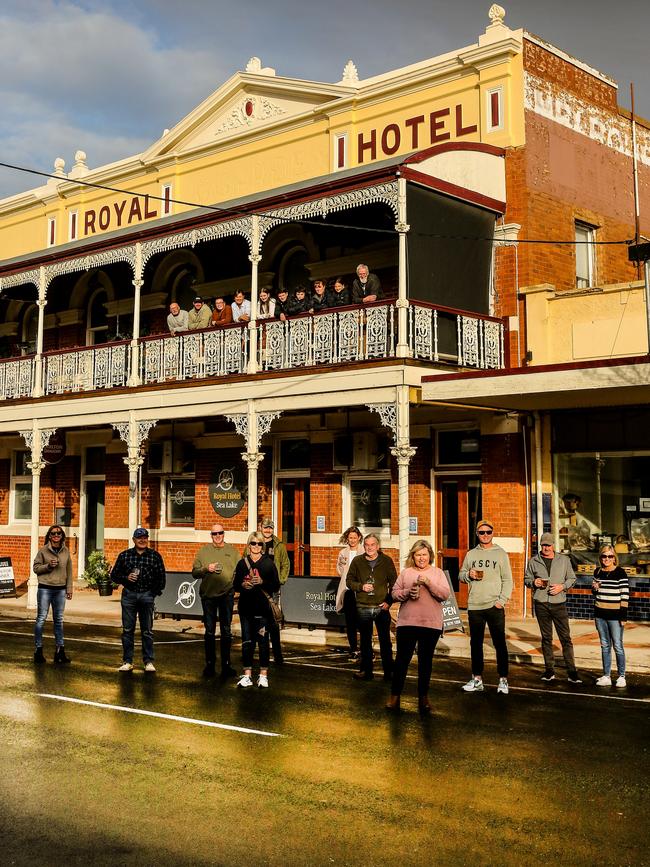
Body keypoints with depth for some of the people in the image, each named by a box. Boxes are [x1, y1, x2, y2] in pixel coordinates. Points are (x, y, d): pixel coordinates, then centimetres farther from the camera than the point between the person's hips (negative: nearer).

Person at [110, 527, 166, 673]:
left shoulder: (155, 556, 4)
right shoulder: (124, 555, 6)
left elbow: (161, 576, 8)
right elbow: (114, 575, 9)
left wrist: (155, 591, 0)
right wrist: (126, 578, -8)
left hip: (147, 595, -1)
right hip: (129, 595, 1)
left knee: (147, 631, 2)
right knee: (127, 629, 3)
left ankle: (148, 661, 9)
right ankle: (127, 661, 10)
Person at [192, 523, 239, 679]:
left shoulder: (232, 551, 7)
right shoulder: (203, 551, 8)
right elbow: (194, 572, 5)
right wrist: (206, 569, -13)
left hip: (227, 595, 0)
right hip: (208, 595, 0)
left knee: (226, 631, 4)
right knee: (209, 631, 6)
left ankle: (226, 664, 10)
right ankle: (210, 664, 14)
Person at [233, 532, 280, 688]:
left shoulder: (268, 563, 1)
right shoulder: (242, 563, 8)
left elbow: (276, 586, -2)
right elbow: (235, 585, 11)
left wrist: (262, 582, -17)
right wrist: (243, 585, -10)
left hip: (263, 608, -3)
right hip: (246, 607, 3)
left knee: (263, 640, 0)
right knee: (247, 641, 6)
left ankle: (263, 675, 9)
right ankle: (247, 675, 14)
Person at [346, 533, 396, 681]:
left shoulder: (386, 561, 0)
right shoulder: (357, 561, 3)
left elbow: (393, 583, 3)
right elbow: (349, 580, 8)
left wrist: (389, 601, -7)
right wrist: (361, 586, -10)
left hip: (382, 608, -1)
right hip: (363, 608, 1)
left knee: (385, 641, 4)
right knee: (365, 641, 10)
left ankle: (389, 671, 14)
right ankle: (366, 670, 18)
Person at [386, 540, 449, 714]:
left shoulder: (437, 573, 8)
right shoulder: (405, 572, 8)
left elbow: (445, 594, -3)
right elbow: (394, 593, 6)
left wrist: (429, 583, -17)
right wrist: (407, 593, -14)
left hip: (431, 624, 0)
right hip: (407, 622, 0)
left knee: (426, 660, 8)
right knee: (402, 658, 0)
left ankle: (423, 696, 18)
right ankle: (395, 695, 8)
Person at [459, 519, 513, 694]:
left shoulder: (501, 553, 3)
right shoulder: (471, 554, 12)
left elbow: (507, 580, 0)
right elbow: (461, 575, 15)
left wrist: (502, 601, -11)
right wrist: (468, 575, -8)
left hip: (495, 607, -3)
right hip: (474, 607, 3)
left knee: (500, 643, -2)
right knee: (475, 643, 9)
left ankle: (503, 680, 5)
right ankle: (477, 679, 17)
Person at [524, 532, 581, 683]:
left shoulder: (564, 560, 6)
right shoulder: (533, 561, 7)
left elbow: (572, 578, 11)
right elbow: (527, 579, 14)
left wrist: (563, 586, -7)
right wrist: (534, 582, -8)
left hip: (559, 603, -1)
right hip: (541, 604, 1)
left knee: (566, 638, -4)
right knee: (546, 638, 8)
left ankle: (571, 672, -1)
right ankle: (549, 670, 15)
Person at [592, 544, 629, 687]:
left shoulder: (620, 572, -7)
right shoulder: (598, 572, 9)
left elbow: (625, 594, -9)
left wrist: (623, 615, -12)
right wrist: (594, 588, -3)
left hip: (614, 614, -5)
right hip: (600, 614, 5)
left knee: (618, 646, -2)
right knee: (605, 646, 10)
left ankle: (621, 677, 8)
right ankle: (606, 676, 15)